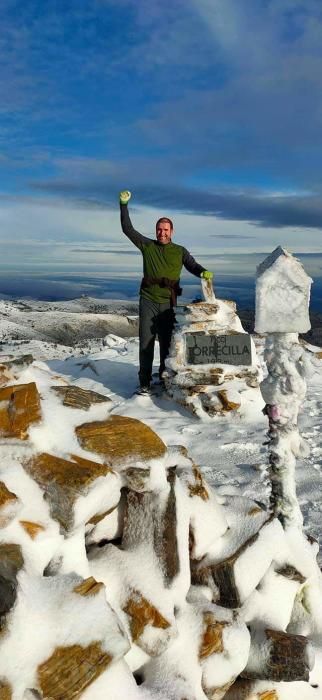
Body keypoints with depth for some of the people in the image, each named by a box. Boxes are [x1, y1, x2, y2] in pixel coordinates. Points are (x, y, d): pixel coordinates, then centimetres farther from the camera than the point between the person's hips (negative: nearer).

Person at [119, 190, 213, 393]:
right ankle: (145, 382, 3)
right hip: (148, 300, 0)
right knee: (146, 341, -1)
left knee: (167, 342, 8)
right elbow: (128, 229, 7)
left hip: (168, 303, 0)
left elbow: (193, 266, 3)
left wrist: (204, 272, -20)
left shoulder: (180, 251, 8)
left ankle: (165, 378, 20)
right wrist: (124, 204, 2)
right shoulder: (147, 246, 8)